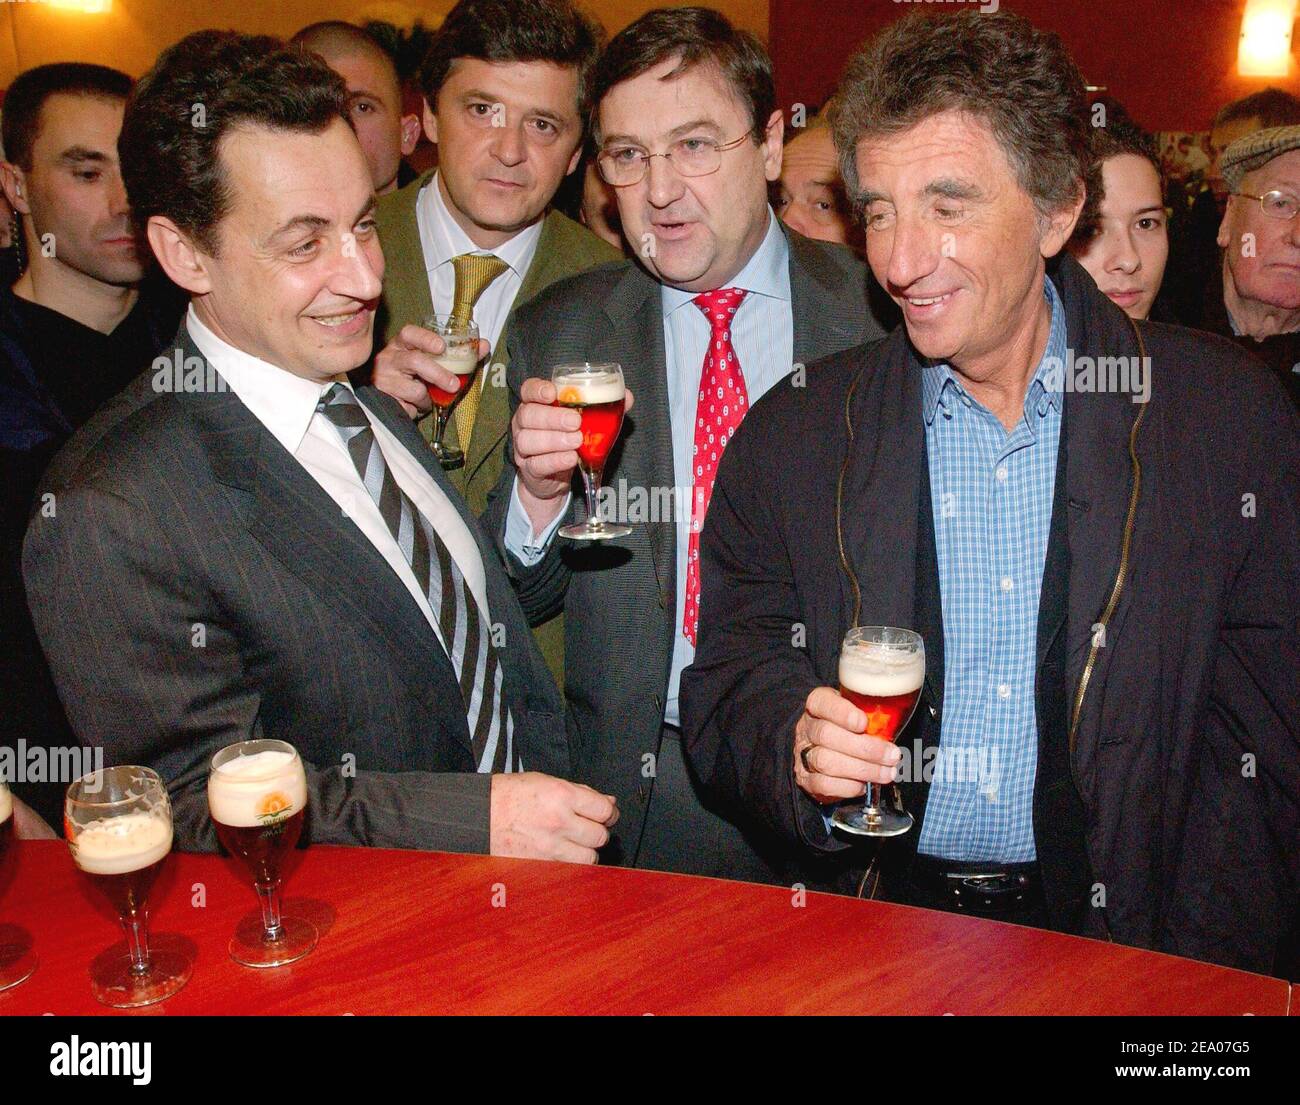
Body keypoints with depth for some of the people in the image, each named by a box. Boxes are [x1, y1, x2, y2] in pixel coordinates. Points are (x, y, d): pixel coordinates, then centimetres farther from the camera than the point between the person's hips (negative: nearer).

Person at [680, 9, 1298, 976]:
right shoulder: (793, 436, 1)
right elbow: (727, 691, 4)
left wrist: (1189, 970, -7)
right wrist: (794, 745, -17)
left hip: (1114, 938, 0)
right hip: (868, 924, 1)